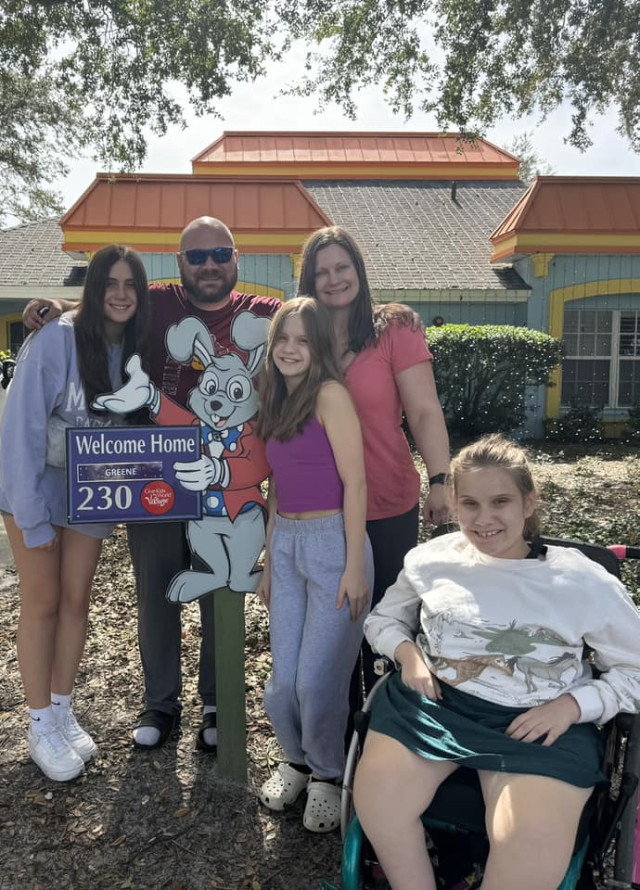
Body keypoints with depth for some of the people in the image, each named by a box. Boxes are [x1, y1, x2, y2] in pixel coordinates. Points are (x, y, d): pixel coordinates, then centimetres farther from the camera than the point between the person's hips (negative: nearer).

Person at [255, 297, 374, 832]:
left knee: (317, 680, -1)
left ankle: (327, 776, 26)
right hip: (285, 542, 6)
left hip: (332, 542, -6)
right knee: (283, 681, 8)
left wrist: (355, 566, -14)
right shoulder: (277, 403, 13)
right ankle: (297, 760, 35)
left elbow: (355, 482, -12)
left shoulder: (330, 395, -9)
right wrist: (269, 561, 17)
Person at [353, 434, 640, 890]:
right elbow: (382, 619, 20)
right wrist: (408, 653, -2)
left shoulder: (584, 582, 0)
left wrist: (572, 705, -11)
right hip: (433, 701, 2)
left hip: (539, 721, -2)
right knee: (376, 794, -22)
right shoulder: (432, 559, 6)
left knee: (533, 847, -27)